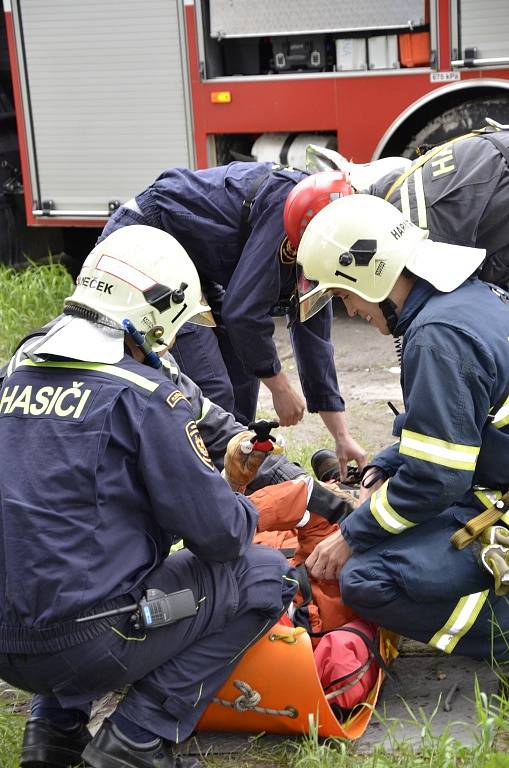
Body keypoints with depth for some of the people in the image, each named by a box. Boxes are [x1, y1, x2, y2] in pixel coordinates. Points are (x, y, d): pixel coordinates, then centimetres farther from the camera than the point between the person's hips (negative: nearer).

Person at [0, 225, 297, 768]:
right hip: (85, 644, -7)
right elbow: (219, 535, -12)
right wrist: (245, 513, 12)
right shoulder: (142, 393, -13)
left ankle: (55, 723, 21)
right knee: (265, 575, 8)